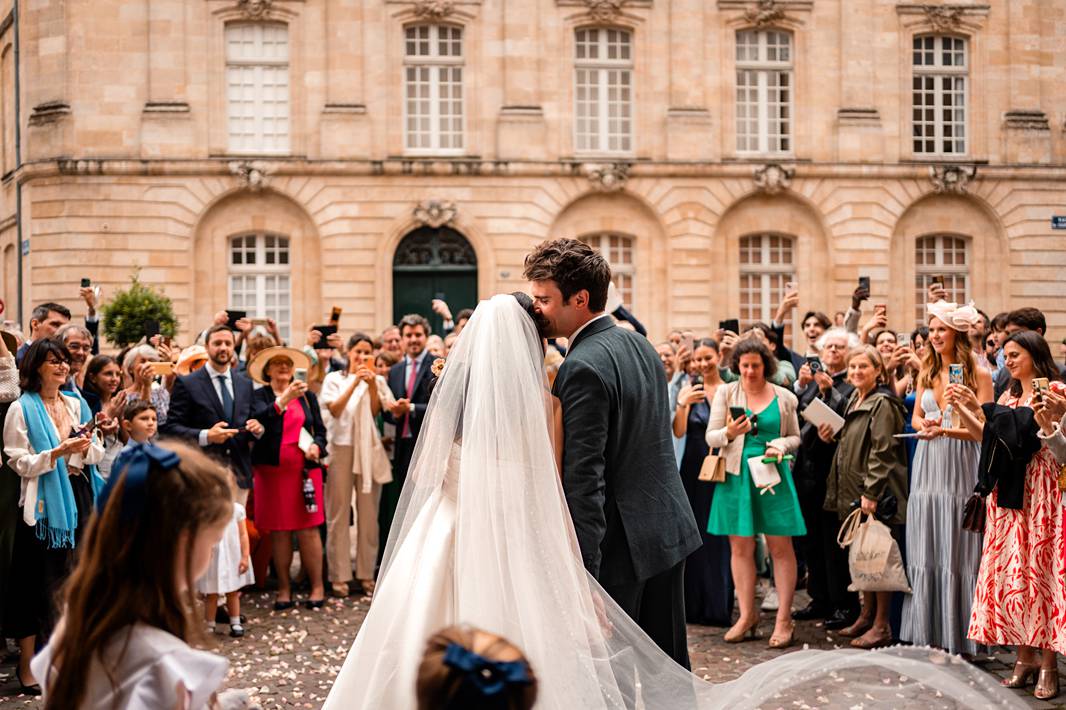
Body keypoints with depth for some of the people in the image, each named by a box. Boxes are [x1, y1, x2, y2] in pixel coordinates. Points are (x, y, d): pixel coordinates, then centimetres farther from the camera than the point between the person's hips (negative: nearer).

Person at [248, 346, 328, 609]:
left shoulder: (307, 396, 14)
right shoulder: (260, 395, 4)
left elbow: (321, 430, 16)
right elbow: (261, 418, -16)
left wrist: (317, 446, -5)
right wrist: (285, 398, -28)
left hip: (304, 468, 1)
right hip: (272, 469, -1)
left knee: (308, 528, -3)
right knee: (279, 530, 1)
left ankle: (317, 586, 1)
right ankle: (284, 588, 9)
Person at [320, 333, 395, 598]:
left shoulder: (378, 381, 12)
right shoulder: (334, 379, 7)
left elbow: (377, 411, -2)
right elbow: (334, 410, -9)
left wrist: (372, 385, -16)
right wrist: (355, 383, -16)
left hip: (369, 448, 2)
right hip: (341, 447, -2)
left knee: (369, 513, 2)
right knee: (339, 512, -3)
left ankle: (366, 573, 9)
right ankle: (339, 575, 1)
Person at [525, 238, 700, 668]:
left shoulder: (583, 367, -19)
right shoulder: (639, 345, 10)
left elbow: (584, 478, -24)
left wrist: (581, 570, -24)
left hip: (621, 547, -9)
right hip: (669, 531, 9)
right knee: (669, 667, 16)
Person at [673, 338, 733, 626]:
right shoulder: (690, 391, 4)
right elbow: (678, 432, -7)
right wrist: (682, 404, -21)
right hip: (695, 470, 1)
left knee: (721, 536, 0)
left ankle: (721, 605, 6)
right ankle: (696, 605, 12)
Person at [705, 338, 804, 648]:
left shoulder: (784, 397, 6)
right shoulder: (725, 393, 5)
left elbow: (795, 437, 13)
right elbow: (711, 437, 2)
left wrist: (780, 446, -8)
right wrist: (729, 433, -19)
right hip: (737, 475, 1)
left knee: (781, 546, -2)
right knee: (740, 547, 5)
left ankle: (783, 618, 4)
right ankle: (747, 615, 15)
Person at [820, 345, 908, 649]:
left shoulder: (883, 404, -12)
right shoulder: (854, 401, 16)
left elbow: (882, 452, -18)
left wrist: (870, 493, -22)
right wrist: (832, 436, 7)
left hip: (876, 495, -9)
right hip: (853, 492, 9)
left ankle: (882, 626, 1)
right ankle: (867, 616, 24)